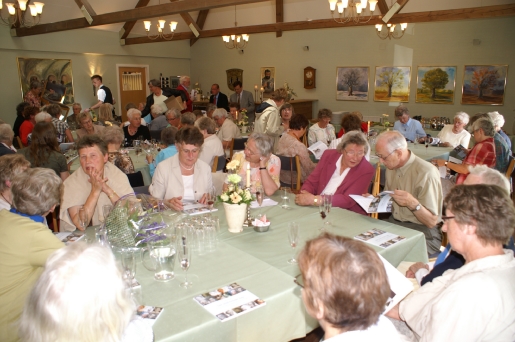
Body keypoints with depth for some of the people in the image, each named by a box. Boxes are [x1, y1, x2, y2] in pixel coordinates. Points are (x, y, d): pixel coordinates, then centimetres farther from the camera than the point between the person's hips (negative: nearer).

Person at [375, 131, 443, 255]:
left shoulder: (426, 173, -17)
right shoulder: (391, 167, 8)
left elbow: (432, 221, -16)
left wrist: (412, 204, -33)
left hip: (422, 232, -7)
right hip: (394, 223, 7)